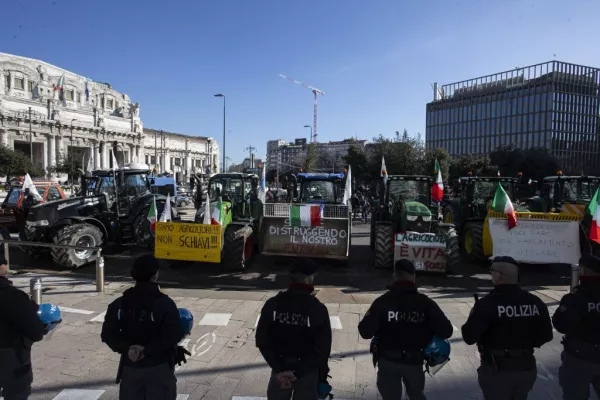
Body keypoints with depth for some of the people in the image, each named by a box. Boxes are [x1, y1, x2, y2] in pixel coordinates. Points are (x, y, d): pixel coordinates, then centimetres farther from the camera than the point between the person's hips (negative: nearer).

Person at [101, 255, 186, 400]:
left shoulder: (120, 304, 1)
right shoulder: (165, 303, -15)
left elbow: (108, 334, -1)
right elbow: (173, 335, -25)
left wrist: (126, 348, -11)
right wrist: (147, 350, -18)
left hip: (130, 366, 5)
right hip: (159, 367, -4)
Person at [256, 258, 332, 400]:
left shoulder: (272, 304, -12)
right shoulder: (318, 309, -18)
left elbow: (262, 340, -9)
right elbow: (322, 349, -17)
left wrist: (279, 369, -8)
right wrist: (298, 372, -12)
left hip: (279, 370, 2)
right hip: (308, 372, -2)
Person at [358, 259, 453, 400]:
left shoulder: (382, 301, -14)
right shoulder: (425, 302, -10)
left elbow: (366, 332, -16)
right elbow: (446, 331, -14)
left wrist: (368, 318, 4)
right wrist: (428, 331, 6)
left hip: (388, 361, -1)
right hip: (414, 361, 2)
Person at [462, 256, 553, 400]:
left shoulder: (488, 303, -21)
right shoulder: (535, 302, -2)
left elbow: (470, 337, -22)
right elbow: (546, 335, 7)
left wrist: (474, 317, -4)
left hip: (497, 370, -6)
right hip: (526, 368, 6)